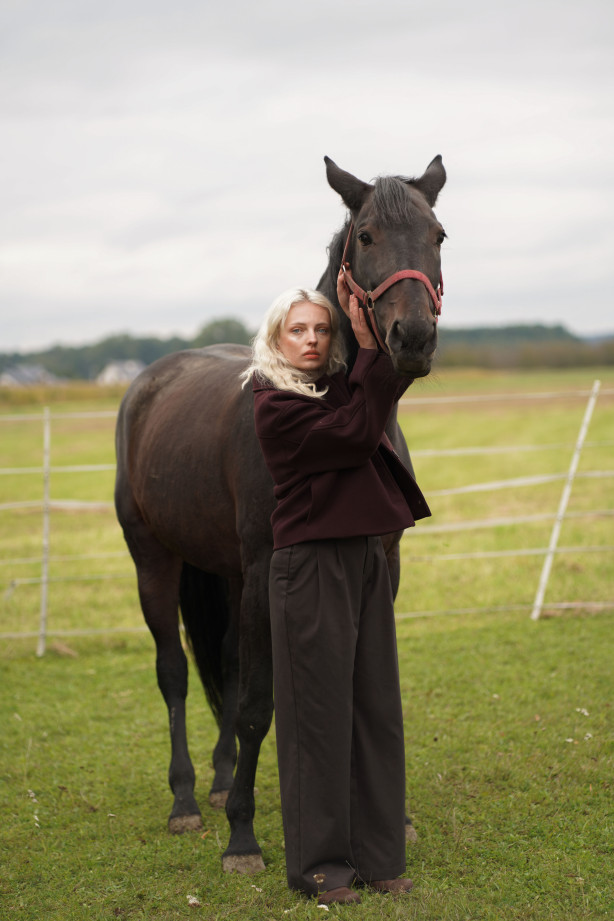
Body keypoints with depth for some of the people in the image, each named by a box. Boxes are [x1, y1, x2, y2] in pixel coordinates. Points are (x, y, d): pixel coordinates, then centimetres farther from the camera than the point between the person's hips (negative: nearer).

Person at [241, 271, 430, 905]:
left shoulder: (336, 384, 12)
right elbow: (358, 433, -17)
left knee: (378, 709, 10)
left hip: (366, 560, 8)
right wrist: (368, 345, -13)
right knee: (320, 714, 0)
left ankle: (378, 854, 19)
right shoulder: (275, 404, -12)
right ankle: (320, 864, 10)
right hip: (312, 566, -8)